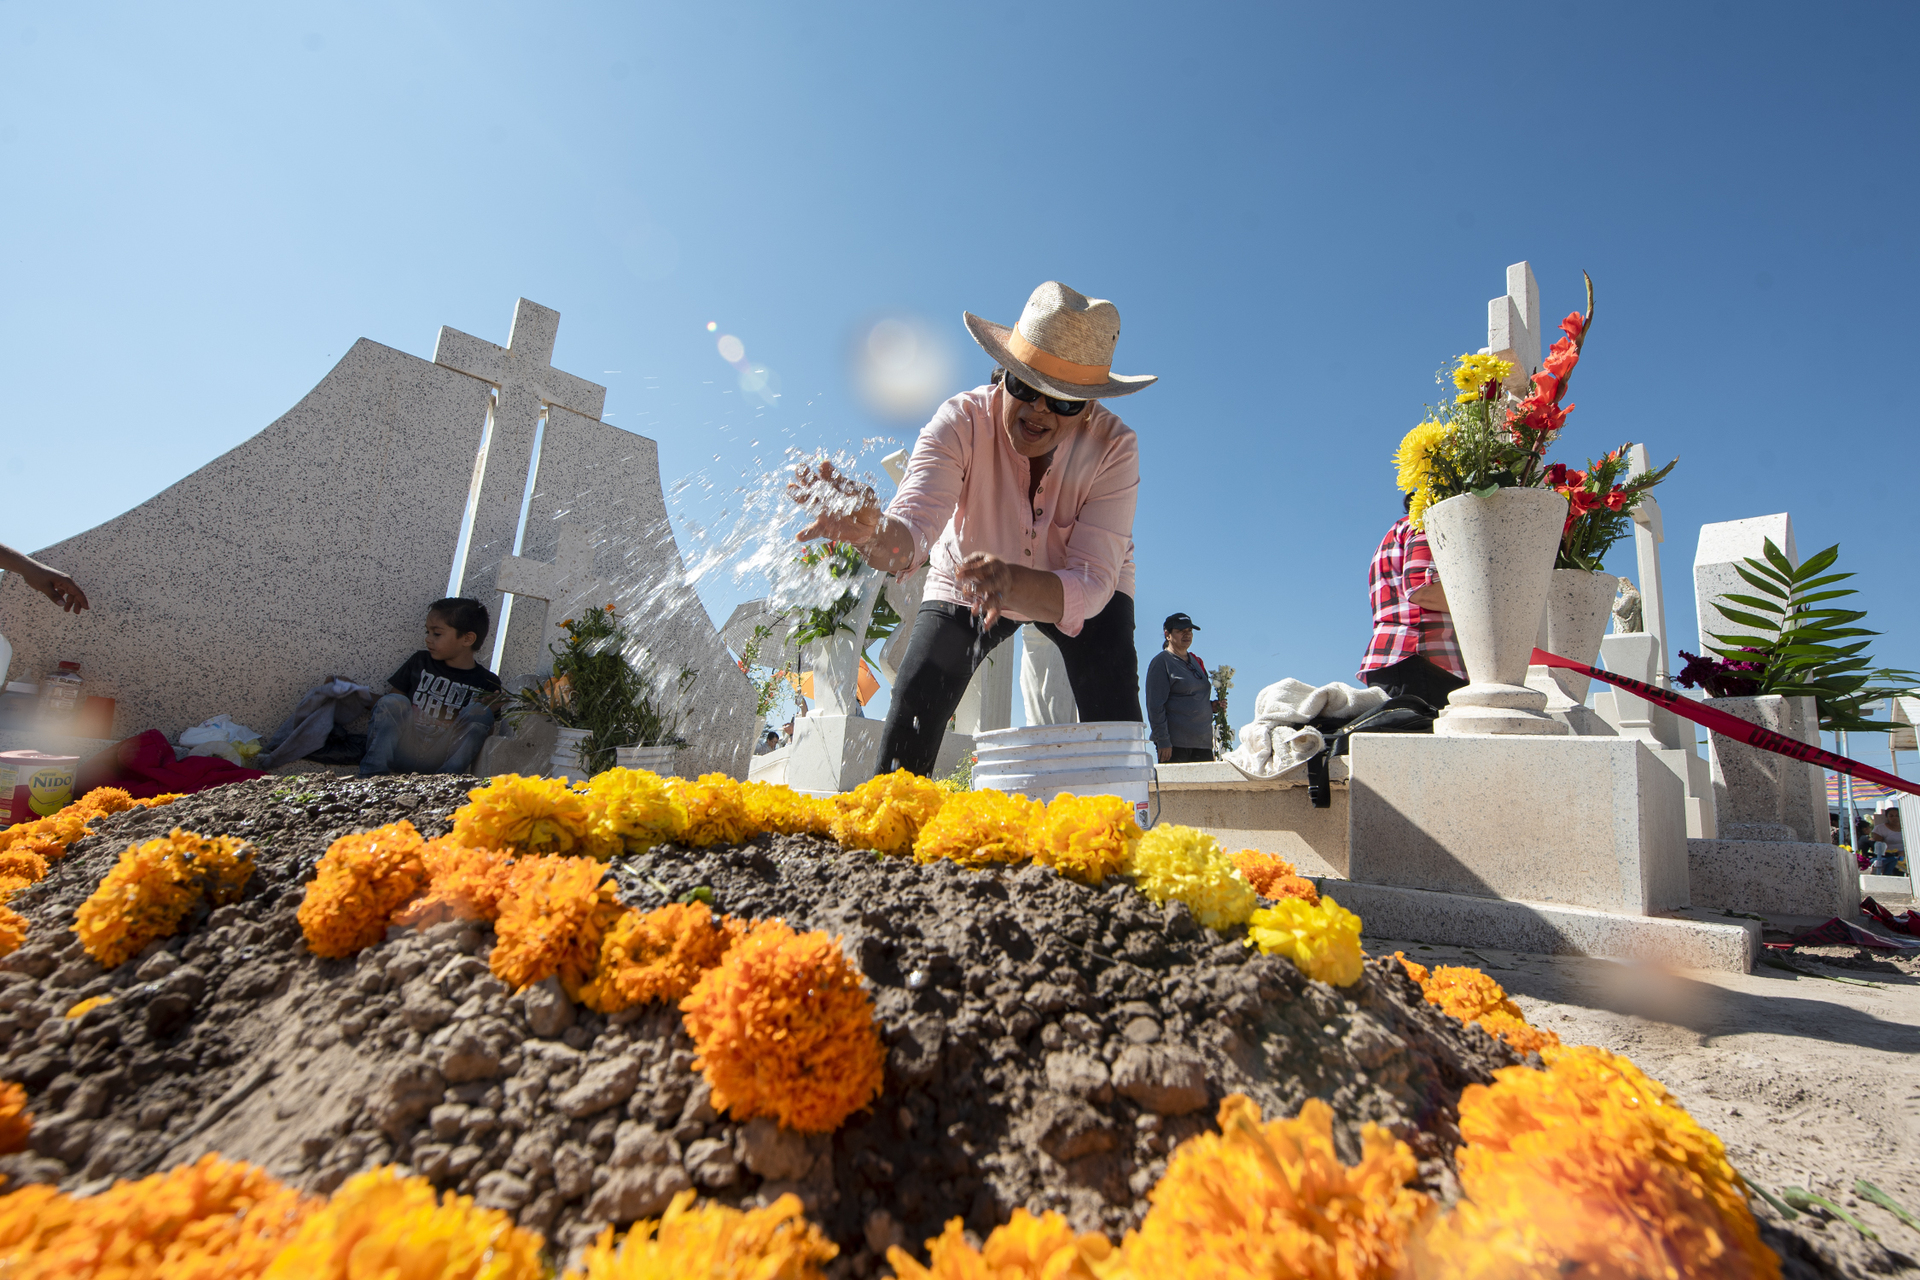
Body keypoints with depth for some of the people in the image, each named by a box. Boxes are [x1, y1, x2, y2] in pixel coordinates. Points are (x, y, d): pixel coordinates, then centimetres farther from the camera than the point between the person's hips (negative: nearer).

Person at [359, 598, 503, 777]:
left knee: (480, 712, -22)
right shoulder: (420, 661, 16)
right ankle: (373, 774, -29)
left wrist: (487, 711, -15)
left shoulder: (487, 682, 6)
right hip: (403, 750, 2)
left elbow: (487, 734, 5)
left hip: (442, 758, -2)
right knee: (393, 702, -19)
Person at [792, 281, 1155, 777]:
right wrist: (871, 531, -68)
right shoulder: (962, 420, -30)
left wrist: (1014, 583, -59)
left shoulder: (1114, 447, -31)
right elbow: (914, 529, -44)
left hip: (1079, 592, 0)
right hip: (966, 582, 1)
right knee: (911, 713, -14)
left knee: (1115, 719, -21)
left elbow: (1092, 583, -39)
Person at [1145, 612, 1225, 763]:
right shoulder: (1161, 662, -4)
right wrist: (1163, 742, -16)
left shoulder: (1195, 661, 18)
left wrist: (1211, 705, 6)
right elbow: (1155, 706, -11)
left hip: (1203, 742, 7)